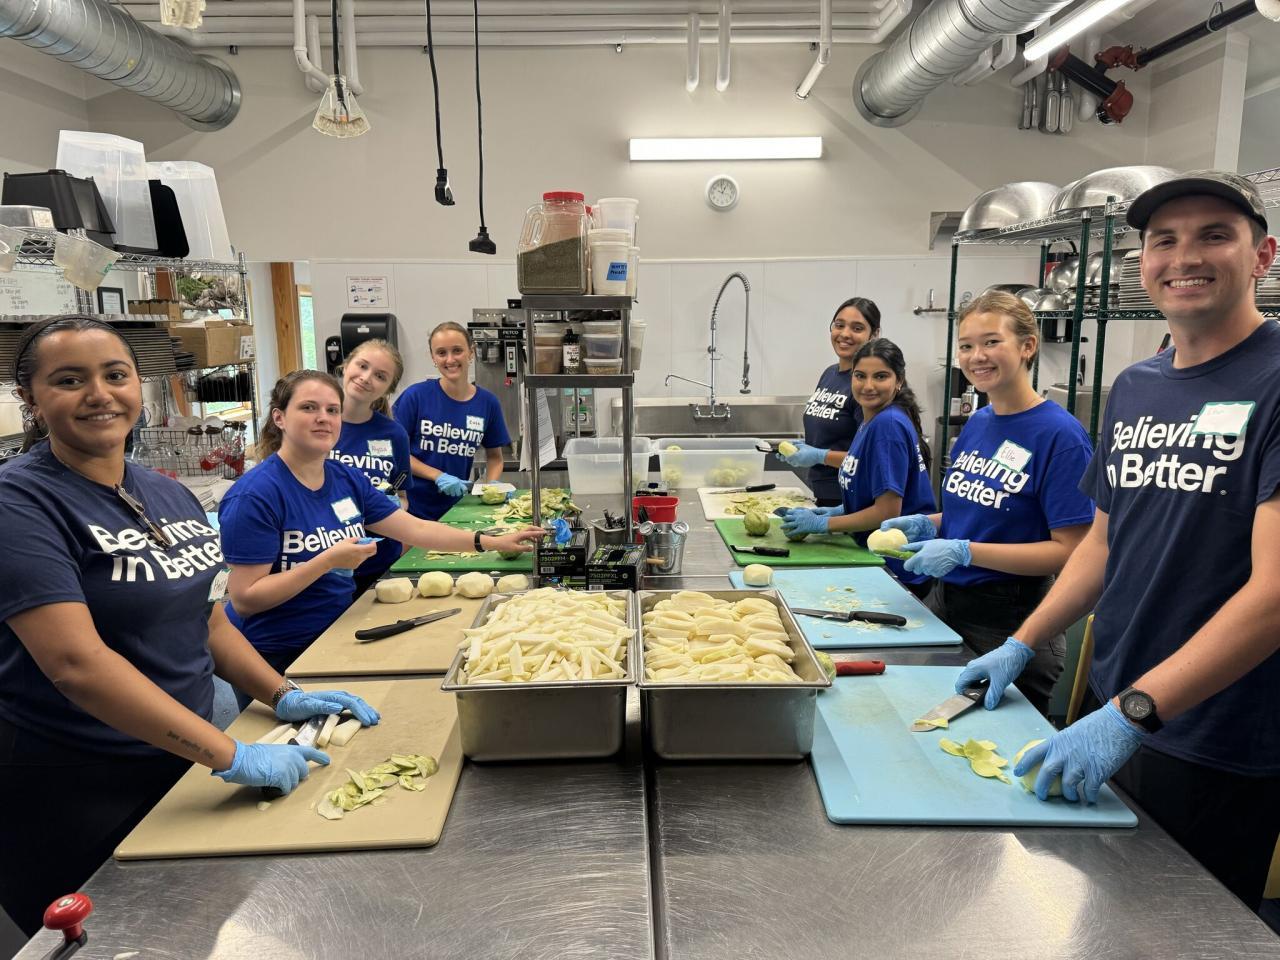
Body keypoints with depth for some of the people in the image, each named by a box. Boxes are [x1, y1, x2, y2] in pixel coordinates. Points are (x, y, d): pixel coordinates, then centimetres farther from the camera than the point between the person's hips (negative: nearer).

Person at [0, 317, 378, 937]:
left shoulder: (171, 495, 5)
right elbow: (76, 662, -27)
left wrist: (283, 697, 0)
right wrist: (230, 756, -29)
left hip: (183, 766, 6)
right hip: (70, 798, -6)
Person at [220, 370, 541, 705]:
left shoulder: (347, 479, 2)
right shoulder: (255, 495, -20)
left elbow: (416, 529, 4)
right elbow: (244, 599, -22)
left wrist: (494, 542, 0)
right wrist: (328, 561, -28)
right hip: (276, 661, -7)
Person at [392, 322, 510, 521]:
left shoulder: (488, 403, -2)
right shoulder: (416, 396, -10)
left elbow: (494, 456, 10)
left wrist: (492, 485, -8)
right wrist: (439, 476, -17)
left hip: (455, 507, 3)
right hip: (413, 507, -2)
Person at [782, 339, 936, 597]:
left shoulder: (889, 424, -22)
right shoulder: (872, 421, 7)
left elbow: (887, 511, -22)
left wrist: (823, 523, -14)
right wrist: (841, 510, 4)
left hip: (898, 569, -9)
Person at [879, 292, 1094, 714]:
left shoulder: (1060, 435, -17)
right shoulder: (976, 424, 6)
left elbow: (1071, 550, -20)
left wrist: (964, 551, -25)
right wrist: (926, 525, -1)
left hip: (1012, 623, -7)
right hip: (945, 602, 7)